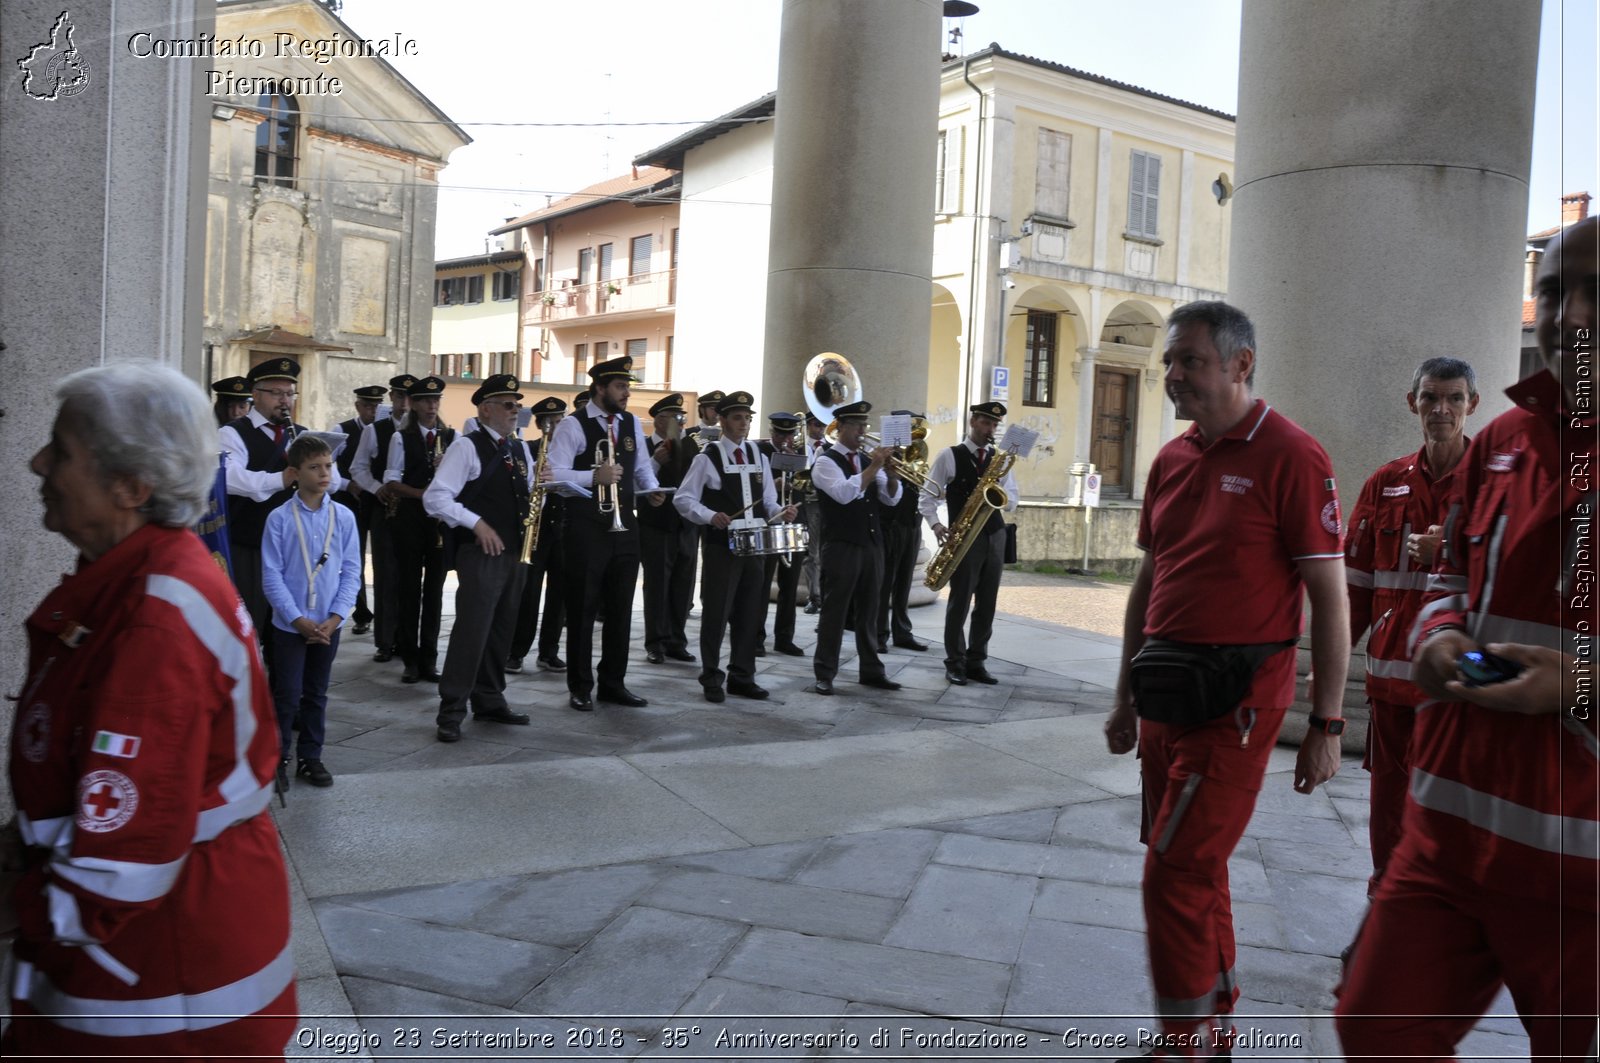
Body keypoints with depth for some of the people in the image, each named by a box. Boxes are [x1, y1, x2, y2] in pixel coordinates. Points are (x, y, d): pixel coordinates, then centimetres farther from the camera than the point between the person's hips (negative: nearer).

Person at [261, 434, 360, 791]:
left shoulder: (344, 517, -2)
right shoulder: (280, 518, -9)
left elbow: (351, 572, 0)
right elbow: (271, 575, -9)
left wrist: (335, 618, -9)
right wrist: (298, 620, -13)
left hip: (328, 625, 3)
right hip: (289, 624, -3)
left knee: (316, 694, 14)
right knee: (287, 696, 2)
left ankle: (310, 757, 26)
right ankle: (277, 758, 18)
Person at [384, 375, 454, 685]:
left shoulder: (452, 437, 9)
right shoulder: (402, 438, 3)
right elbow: (391, 481, -3)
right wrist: (420, 493, -18)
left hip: (442, 517, 2)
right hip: (409, 517, -2)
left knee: (434, 589, 5)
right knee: (409, 588, 2)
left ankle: (429, 659, 11)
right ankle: (410, 660, 10)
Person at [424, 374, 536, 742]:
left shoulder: (520, 448, 15)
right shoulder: (467, 446, -7)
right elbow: (434, 497, -13)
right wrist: (476, 523, -18)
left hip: (515, 551, 7)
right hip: (480, 552, -7)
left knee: (501, 630, 12)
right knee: (472, 629, -9)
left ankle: (490, 702, 23)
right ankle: (451, 712, -3)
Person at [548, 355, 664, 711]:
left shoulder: (632, 424, 11)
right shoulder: (573, 425, -9)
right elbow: (554, 474, -16)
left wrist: (652, 489, -1)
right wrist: (594, 475, -26)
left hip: (624, 525, 6)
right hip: (587, 528, -6)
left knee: (621, 607, 11)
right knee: (583, 607, 2)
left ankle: (614, 683, 22)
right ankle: (580, 688, 13)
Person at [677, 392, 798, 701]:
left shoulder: (759, 457, 13)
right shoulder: (707, 458, -5)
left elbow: (767, 501, 16)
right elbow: (684, 499, -8)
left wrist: (781, 512, -6)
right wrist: (711, 516, -23)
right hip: (721, 545, -5)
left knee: (750, 613, 9)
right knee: (717, 612, -1)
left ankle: (742, 677, 20)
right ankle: (711, 678, 12)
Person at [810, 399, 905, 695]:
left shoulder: (867, 460, 15)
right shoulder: (826, 461, -5)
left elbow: (891, 498, 8)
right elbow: (844, 493, -22)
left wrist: (890, 471, -10)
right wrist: (874, 467, -20)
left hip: (872, 545, 6)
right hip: (841, 546, -6)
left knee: (868, 611, 11)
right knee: (835, 611, -2)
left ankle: (872, 671, 18)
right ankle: (824, 674, 5)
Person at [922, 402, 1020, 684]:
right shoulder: (949, 456, 0)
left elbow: (1012, 501, 10)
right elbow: (928, 495, -1)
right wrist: (935, 524, -15)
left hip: (994, 536, 4)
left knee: (986, 603, 6)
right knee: (960, 601, -3)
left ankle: (976, 662, 15)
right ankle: (955, 664, 7)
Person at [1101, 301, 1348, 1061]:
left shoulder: (1290, 456, -11)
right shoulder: (1171, 459, 10)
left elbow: (1329, 597, -10)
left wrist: (1326, 723, -11)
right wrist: (1126, 698, 17)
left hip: (1236, 702, -7)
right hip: (1166, 696, 7)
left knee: (1174, 875, -6)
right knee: (1198, 869, 17)